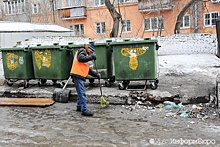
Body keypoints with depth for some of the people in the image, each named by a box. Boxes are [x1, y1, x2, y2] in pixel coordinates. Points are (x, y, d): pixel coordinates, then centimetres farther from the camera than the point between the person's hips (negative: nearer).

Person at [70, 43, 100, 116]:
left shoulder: (86, 55, 26)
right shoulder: (82, 51, -2)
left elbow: (88, 69, 25)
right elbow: (80, 58, -25)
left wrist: (96, 74, 17)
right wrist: (91, 57, -20)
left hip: (80, 76, 10)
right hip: (77, 75, -10)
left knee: (81, 92, 19)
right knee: (82, 93, -12)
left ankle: (79, 107, 31)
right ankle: (84, 110, -13)